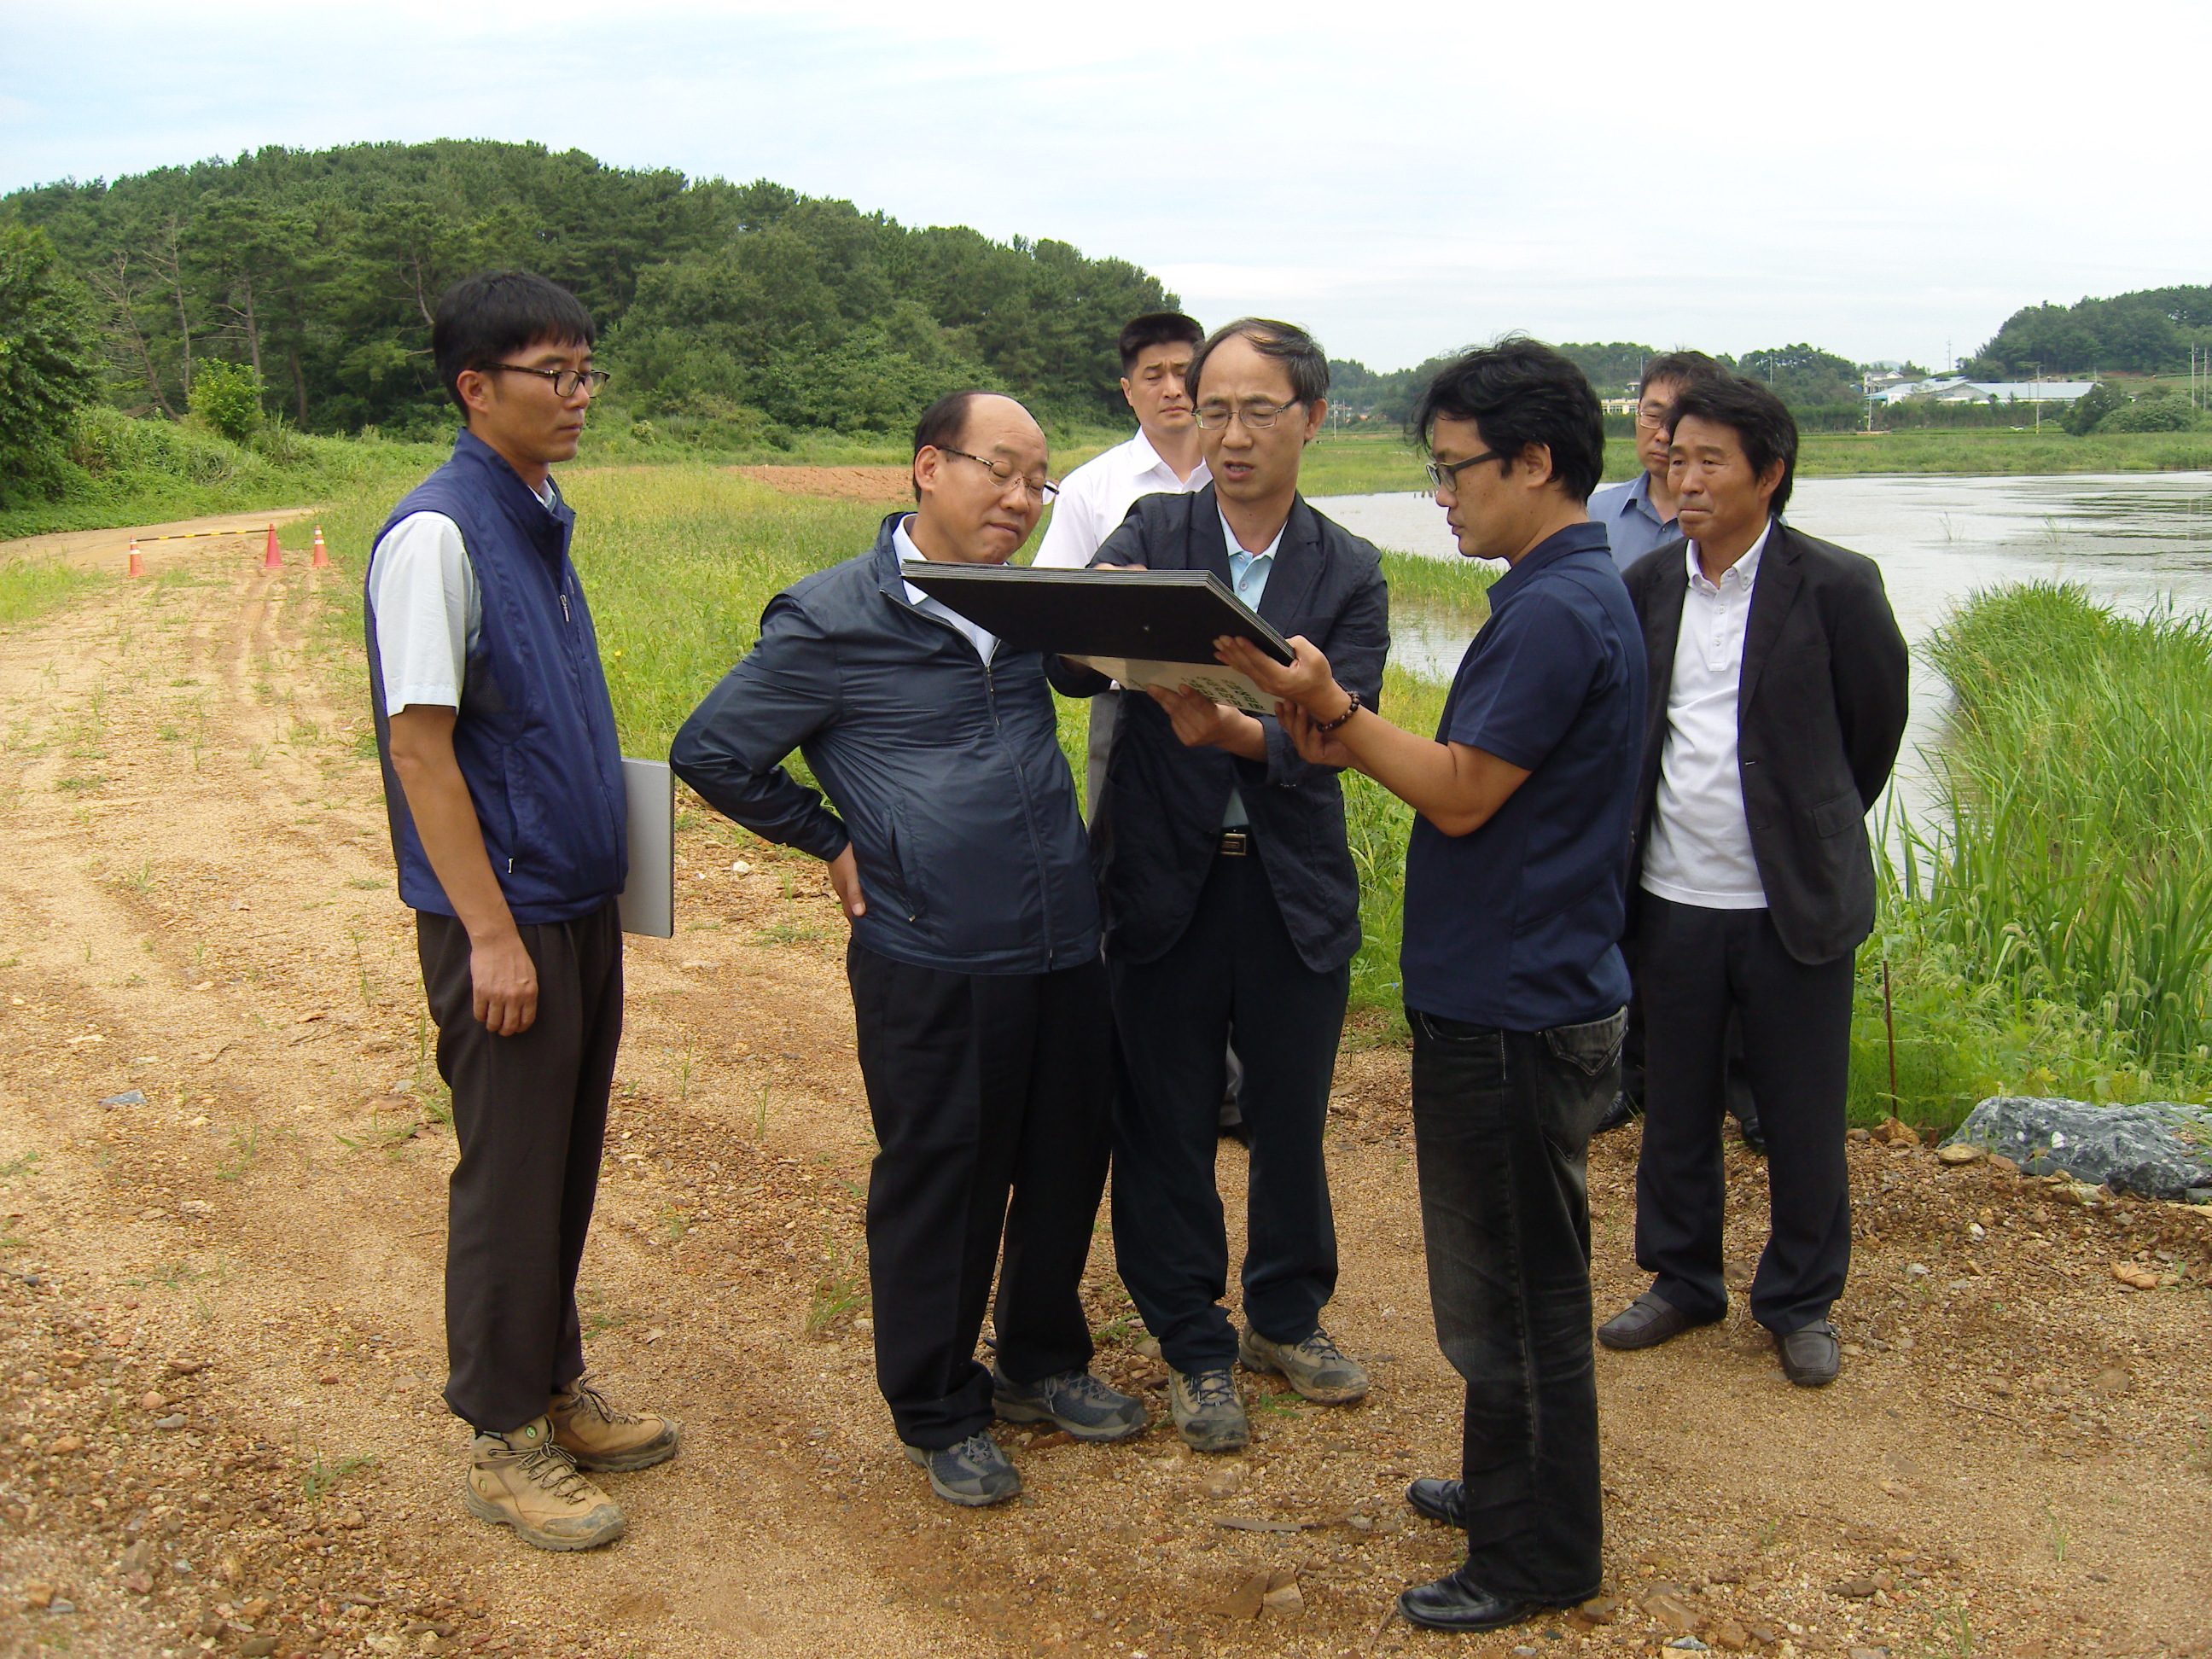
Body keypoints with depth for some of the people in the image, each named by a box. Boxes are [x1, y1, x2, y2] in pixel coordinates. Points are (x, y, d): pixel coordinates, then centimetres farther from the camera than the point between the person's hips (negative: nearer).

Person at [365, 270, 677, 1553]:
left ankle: (558, 1387, 34)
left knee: (570, 1160, 18)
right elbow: (421, 749, -19)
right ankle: (506, 1443, 19)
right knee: (511, 1177, 4)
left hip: (583, 903, 8)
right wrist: (491, 936, -20)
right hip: (508, 916, -8)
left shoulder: (542, 517, 9)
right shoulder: (439, 534, -17)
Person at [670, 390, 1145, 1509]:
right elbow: (710, 753, -2)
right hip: (932, 966, -6)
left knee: (1067, 1164, 16)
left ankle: (1043, 1362, 37)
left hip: (1064, 949, 6)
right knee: (939, 1186, 6)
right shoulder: (832, 619, -9)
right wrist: (833, 843, 0)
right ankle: (940, 1413, 24)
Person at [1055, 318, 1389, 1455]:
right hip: (1164, 881, -1)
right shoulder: (1150, 533, -1)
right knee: (1167, 1125, 9)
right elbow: (1073, 670, -15)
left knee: (1291, 1118, 14)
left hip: (1294, 889, 1)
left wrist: (1233, 729, -34)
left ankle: (1288, 1316, 37)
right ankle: (1195, 1346, 27)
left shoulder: (1350, 574, 0)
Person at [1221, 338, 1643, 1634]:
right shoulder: (1569, 591, 12)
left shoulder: (1560, 610, -20)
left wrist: (1331, 704, -16)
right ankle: (1513, 1488, 37)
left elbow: (1463, 796, -20)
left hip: (1518, 1015, -10)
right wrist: (1351, 738, 1)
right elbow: (1480, 776, 14)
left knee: (1515, 1290, 4)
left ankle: (1537, 1556, 19)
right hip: (1513, 994, 10)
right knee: (1513, 1281, 21)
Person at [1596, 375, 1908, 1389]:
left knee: (1803, 1118, 8)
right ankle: (1683, 1280, 32)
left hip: (1793, 903, -3)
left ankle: (1801, 1303, 26)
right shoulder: (1646, 586, 3)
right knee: (1675, 1110, 14)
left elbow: (1878, 723, 4)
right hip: (1673, 897, 3)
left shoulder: (1835, 586, -8)